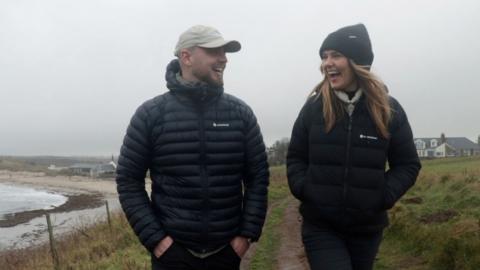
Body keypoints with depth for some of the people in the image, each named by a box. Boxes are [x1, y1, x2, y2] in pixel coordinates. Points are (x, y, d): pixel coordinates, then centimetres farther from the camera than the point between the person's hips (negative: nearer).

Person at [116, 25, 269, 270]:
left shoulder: (240, 113, 0)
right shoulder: (151, 114, -5)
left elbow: (258, 176, 3)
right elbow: (129, 180, -2)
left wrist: (248, 232, -4)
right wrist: (153, 238, -8)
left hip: (227, 250, 2)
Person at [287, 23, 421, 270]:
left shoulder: (389, 110, -3)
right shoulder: (313, 107, -3)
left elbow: (408, 164, 3)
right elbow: (295, 157, 6)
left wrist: (383, 197, -10)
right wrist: (303, 189, -9)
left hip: (367, 228, 2)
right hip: (320, 227, -1)